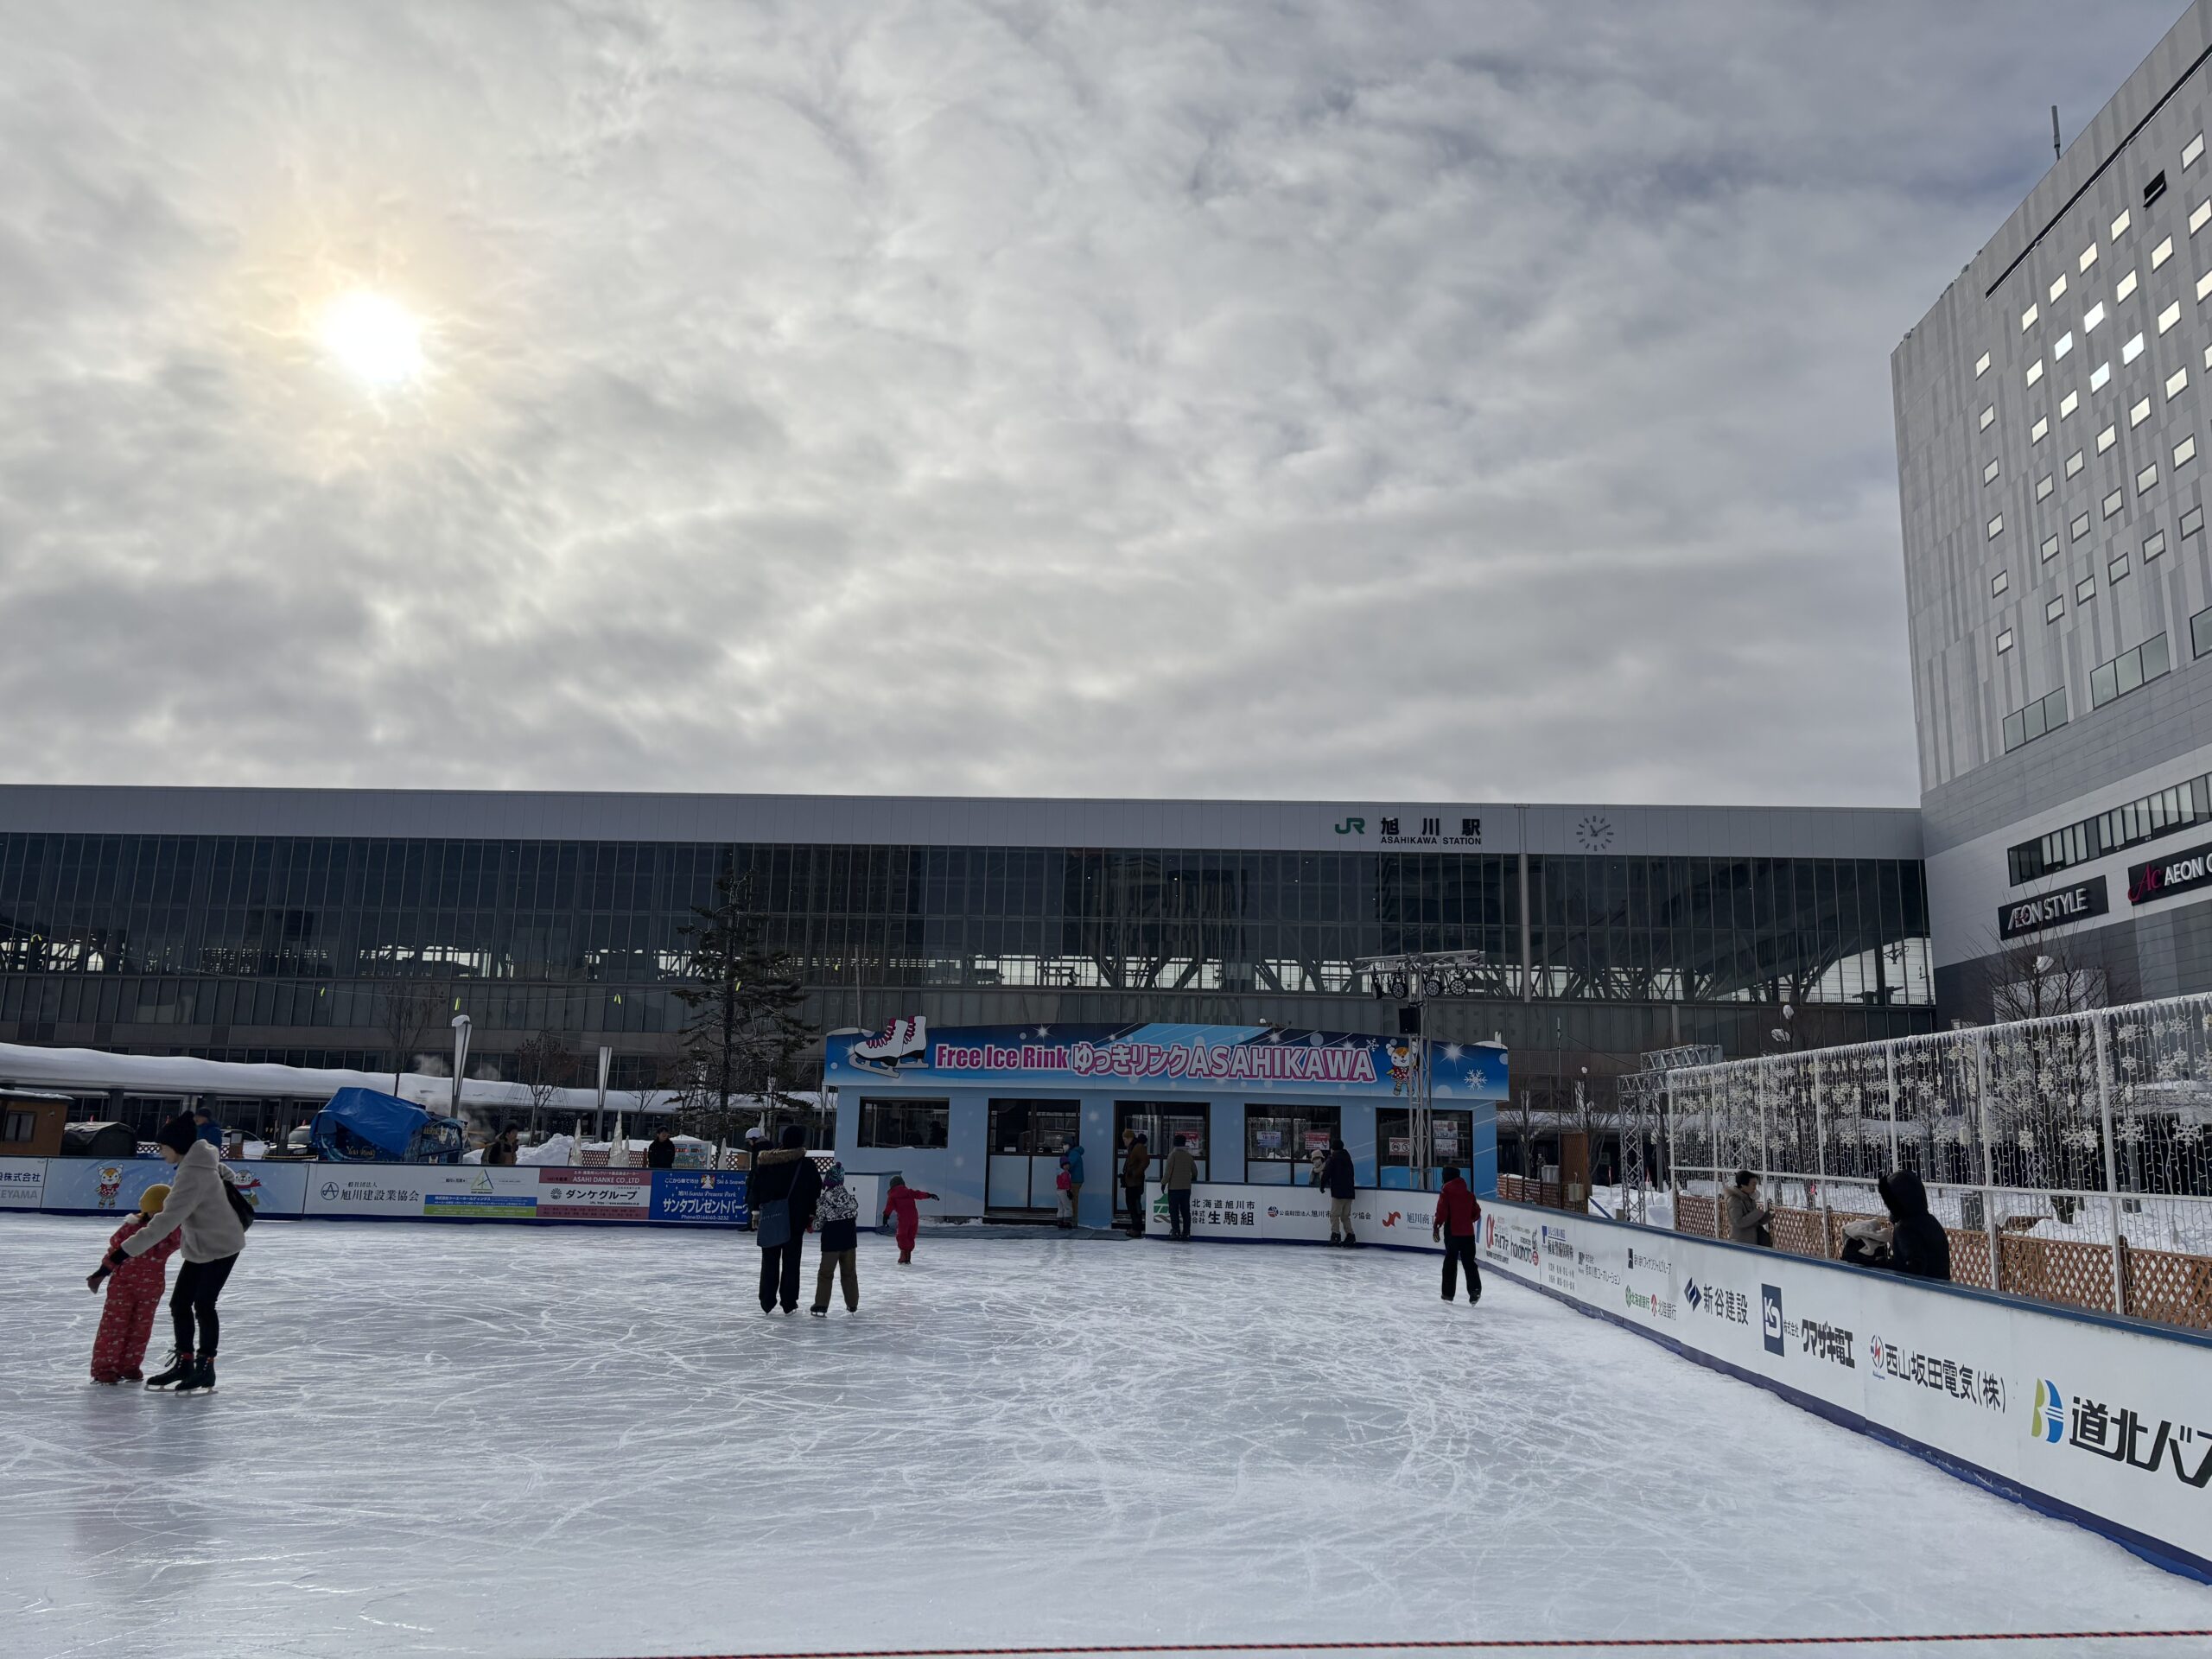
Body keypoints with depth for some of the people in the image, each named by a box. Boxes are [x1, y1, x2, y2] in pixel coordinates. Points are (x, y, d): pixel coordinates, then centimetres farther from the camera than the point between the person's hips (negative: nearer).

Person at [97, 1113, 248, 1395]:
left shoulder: (192, 1174, -28)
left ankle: (205, 1367, 6)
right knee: (179, 1303, 9)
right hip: (199, 1247, 10)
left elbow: (168, 1220, -34)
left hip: (220, 1247, -10)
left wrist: (127, 1250, -35)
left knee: (203, 1305, -5)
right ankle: (184, 1362, 19)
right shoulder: (198, 1161, 1)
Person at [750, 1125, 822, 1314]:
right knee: (791, 1262, 5)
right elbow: (815, 1192, -3)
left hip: (769, 1219, 3)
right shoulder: (806, 1165, -7)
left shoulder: (765, 1162, 1)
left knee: (769, 1261, 12)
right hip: (795, 1220, -3)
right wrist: (812, 1216, 7)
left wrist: (756, 1212, 14)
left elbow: (756, 1188, 6)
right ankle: (789, 1303, 6)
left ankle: (767, 1302, 14)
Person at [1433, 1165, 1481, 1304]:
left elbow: (1442, 1212, -14)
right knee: (1469, 1262, 8)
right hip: (1468, 1233, 3)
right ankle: (1475, 1289, -8)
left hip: (1452, 1232, -3)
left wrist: (1437, 1226, -4)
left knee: (1450, 1262, 8)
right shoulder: (1469, 1194, 7)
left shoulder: (1445, 1193, -7)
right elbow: (1476, 1213, 10)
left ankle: (1449, 1293, 12)